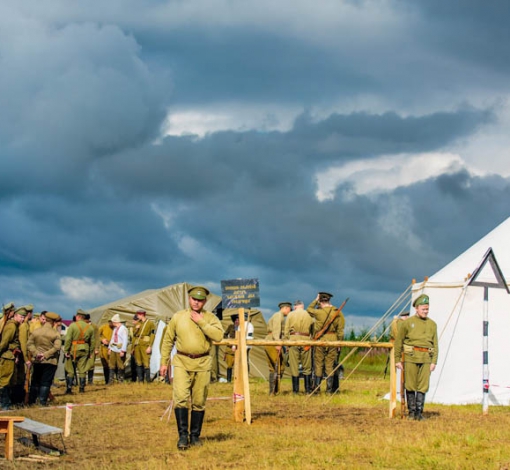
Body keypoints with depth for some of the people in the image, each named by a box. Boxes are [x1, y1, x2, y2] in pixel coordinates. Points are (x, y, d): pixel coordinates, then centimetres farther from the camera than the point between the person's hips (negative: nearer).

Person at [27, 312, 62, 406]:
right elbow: (57, 347, -19)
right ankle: (43, 401, 0)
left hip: (37, 361, 4)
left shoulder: (36, 331, 3)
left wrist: (35, 353, -10)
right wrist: (46, 355, -16)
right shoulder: (55, 333, -10)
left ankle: (31, 400, 18)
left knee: (35, 381, 14)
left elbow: (29, 344, -2)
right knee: (46, 382, 2)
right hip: (50, 361, -4)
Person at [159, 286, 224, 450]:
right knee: (181, 398, -15)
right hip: (182, 362, -1)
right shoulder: (178, 317, 5)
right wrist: (164, 362, 9)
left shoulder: (210, 318, 3)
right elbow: (168, 341, 11)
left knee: (199, 402, 7)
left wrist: (201, 322, -16)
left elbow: (218, 335, -15)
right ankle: (183, 435, -11)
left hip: (202, 364, 1)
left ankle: (195, 435, 19)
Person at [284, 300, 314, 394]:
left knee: (294, 366, 2)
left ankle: (295, 390, 1)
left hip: (293, 340, -1)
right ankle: (308, 389, 6)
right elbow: (313, 329, 8)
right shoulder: (309, 315, 7)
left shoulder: (291, 315, 4)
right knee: (307, 367, 7)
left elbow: (286, 331, 1)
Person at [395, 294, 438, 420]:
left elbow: (435, 344, 11)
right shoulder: (408, 322, 3)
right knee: (410, 385, 1)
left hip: (426, 359, 2)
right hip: (411, 357, -2)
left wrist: (434, 362, 2)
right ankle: (411, 411, 11)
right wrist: (397, 360, 2)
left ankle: (419, 412, 5)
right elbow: (398, 341, 5)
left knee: (423, 386, 0)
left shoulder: (432, 324, 11)